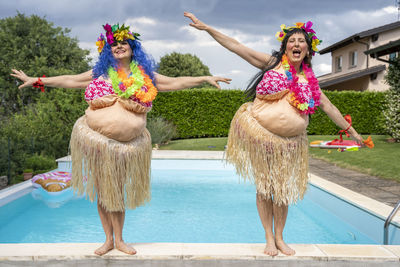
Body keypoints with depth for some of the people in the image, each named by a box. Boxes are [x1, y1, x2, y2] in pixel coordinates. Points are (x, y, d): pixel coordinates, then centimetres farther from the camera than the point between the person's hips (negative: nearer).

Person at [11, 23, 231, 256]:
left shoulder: (146, 76, 8)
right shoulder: (100, 73, 10)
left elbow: (176, 83, 7)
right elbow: (70, 81, 12)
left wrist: (206, 78, 2)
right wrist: (36, 81, 8)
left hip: (126, 142, -1)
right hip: (97, 139, 1)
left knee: (117, 190, 5)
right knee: (102, 189, 5)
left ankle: (119, 239, 20)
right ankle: (109, 239, 19)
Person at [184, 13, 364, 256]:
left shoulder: (309, 80, 10)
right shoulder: (273, 63, 1)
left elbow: (328, 107, 18)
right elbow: (236, 46, -3)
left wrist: (351, 130, 21)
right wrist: (206, 28, -7)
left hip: (289, 143, 3)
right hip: (260, 135, -3)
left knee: (283, 189, 7)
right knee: (264, 187, 5)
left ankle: (280, 238, 24)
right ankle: (269, 238, 19)